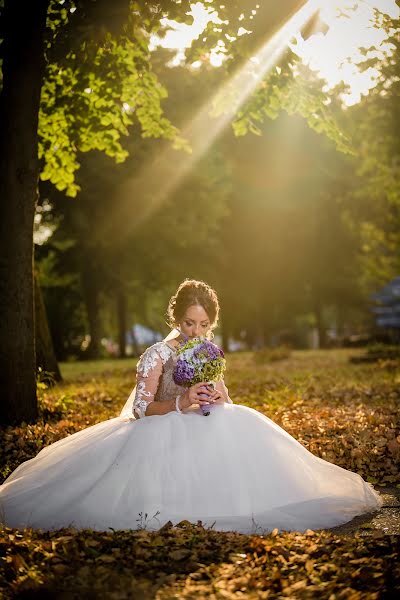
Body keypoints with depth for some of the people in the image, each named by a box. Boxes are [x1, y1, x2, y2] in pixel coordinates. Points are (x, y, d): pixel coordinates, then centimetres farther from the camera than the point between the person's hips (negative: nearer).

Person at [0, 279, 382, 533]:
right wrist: (182, 403, -23)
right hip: (164, 433, -6)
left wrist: (216, 400, -10)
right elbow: (141, 408, -9)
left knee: (246, 433, -23)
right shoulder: (157, 354, -7)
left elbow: (225, 402, 16)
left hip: (205, 430, 6)